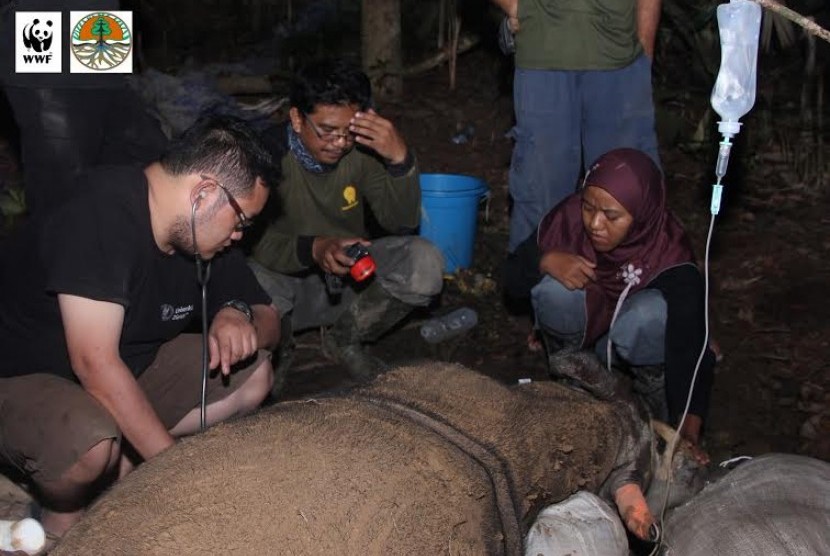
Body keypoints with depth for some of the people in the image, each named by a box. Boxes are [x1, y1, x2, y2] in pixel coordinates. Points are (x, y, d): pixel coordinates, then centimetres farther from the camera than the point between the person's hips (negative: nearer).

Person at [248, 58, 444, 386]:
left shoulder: (363, 151, -12)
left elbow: (401, 223, -13)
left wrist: (400, 159, -29)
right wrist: (312, 249, -43)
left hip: (350, 277, 3)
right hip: (289, 279, -3)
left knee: (424, 264, -22)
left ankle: (344, 341, 4)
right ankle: (276, 354, 1)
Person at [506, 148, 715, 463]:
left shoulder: (670, 258, -31)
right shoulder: (570, 217, -24)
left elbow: (690, 346, -38)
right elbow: (512, 281, -13)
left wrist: (688, 429, -52)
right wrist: (545, 260, -36)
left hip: (632, 344, -2)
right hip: (584, 328, 2)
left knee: (649, 313, -36)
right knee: (555, 289, -30)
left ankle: (655, 388, -5)